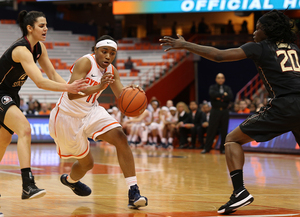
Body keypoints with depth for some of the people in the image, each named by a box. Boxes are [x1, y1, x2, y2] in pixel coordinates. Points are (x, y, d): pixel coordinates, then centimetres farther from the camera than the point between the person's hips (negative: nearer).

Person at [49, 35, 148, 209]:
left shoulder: (112, 71, -1)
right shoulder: (85, 62, -23)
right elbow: (71, 93, -34)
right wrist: (99, 87, -48)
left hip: (91, 111, 6)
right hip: (68, 116, -6)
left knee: (121, 138, -18)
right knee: (87, 163, 7)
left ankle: (133, 191, -18)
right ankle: (69, 179, 46)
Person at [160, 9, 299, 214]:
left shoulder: (260, 47, 8)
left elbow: (219, 55, 3)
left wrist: (185, 45, 9)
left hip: (283, 105, -5)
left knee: (232, 139, 9)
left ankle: (240, 191, -8)